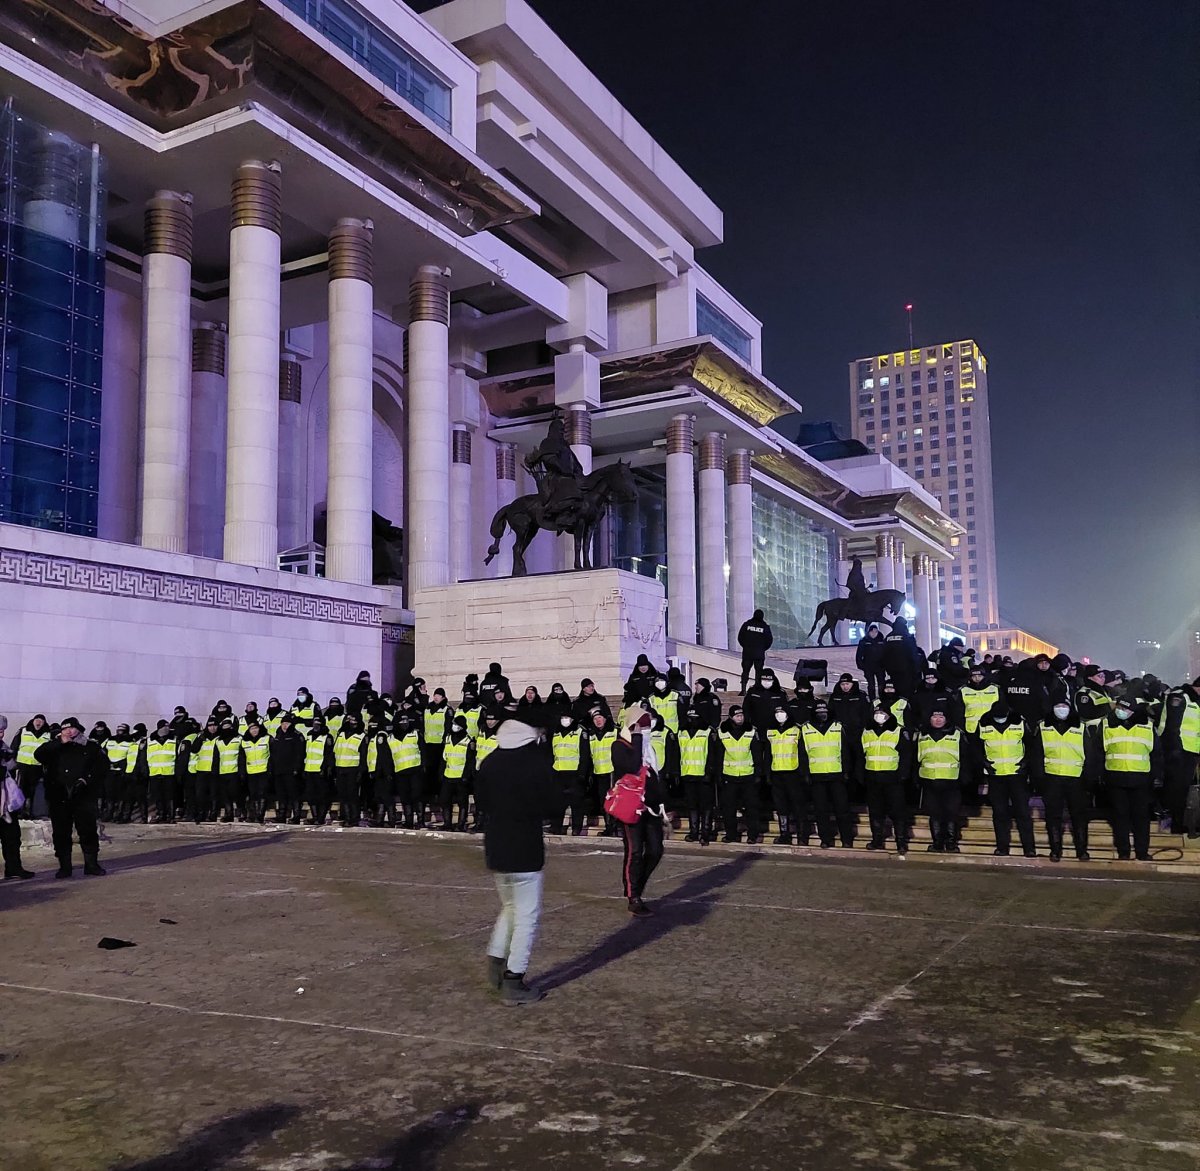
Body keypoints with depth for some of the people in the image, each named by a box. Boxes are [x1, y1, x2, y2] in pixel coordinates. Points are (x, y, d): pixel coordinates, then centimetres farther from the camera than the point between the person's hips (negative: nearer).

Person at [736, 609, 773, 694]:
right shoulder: (765, 626, -2)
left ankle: (743, 690, 1)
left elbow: (740, 637, 2)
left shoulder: (746, 624, -1)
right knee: (758, 671, 7)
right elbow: (769, 640, 1)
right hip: (759, 654, -1)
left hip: (747, 652, 1)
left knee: (745, 671, 7)